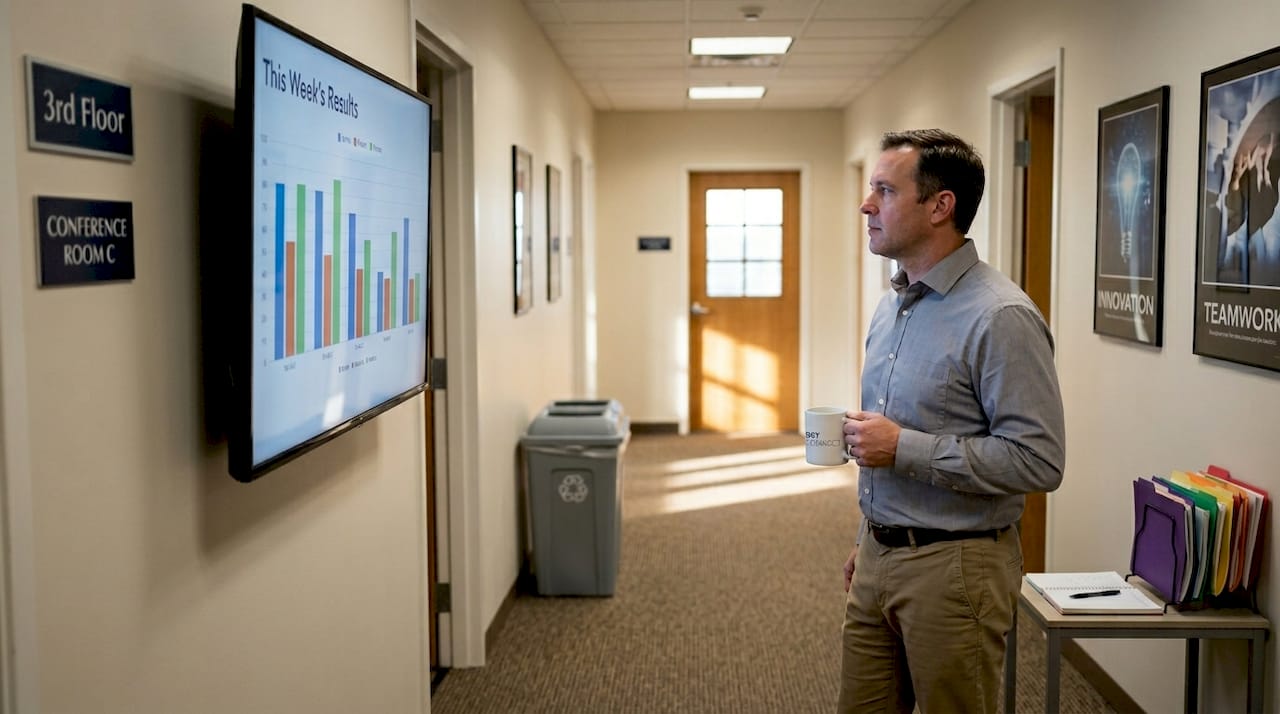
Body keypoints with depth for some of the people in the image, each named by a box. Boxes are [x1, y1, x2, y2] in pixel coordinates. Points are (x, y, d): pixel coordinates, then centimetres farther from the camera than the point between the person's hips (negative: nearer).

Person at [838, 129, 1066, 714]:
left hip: (954, 565, -8)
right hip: (879, 560, 8)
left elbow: (1038, 461, -22)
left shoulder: (1000, 317, -18)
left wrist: (904, 448, -22)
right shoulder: (891, 307, 10)